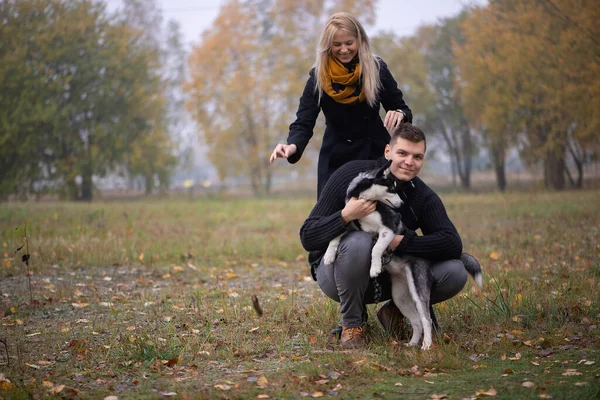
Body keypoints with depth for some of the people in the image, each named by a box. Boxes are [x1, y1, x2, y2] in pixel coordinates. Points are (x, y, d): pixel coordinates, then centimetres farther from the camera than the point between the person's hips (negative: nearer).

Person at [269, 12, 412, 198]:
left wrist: (399, 114, -26)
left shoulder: (377, 69, -9)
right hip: (336, 160, 0)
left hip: (375, 155, 1)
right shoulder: (319, 76, -11)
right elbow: (303, 123, -15)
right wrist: (292, 146, -36)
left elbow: (401, 108, -1)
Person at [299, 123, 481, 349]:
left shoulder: (423, 197, -7)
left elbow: (453, 244, -21)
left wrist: (401, 242, -31)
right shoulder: (350, 176, -17)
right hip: (335, 272, -3)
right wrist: (346, 216, -38)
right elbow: (308, 237, -20)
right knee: (359, 241, -38)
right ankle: (352, 322, -13)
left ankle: (396, 309, 8)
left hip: (387, 276, 3)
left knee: (455, 273, -17)